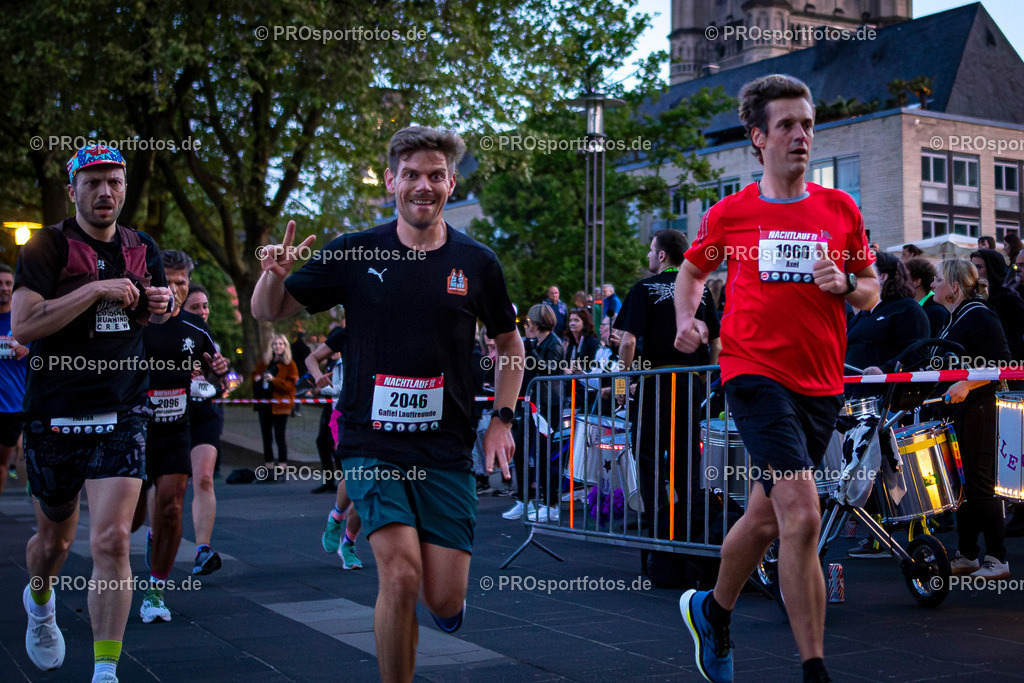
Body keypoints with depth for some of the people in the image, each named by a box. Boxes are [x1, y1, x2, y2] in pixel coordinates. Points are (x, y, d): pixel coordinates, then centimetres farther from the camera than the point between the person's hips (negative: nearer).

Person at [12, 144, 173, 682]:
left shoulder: (142, 250, 8)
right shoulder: (46, 247, -6)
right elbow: (22, 326, -19)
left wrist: (161, 303, 3)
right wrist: (97, 290, -22)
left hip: (121, 416, 2)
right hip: (54, 416, -1)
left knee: (111, 541, -13)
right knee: (54, 539, 16)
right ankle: (40, 603, 52)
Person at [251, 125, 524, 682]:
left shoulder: (476, 262, 4)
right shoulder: (354, 253, 0)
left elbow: (509, 344, 17)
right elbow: (268, 311, 5)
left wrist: (502, 418, 6)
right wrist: (273, 274, -17)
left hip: (446, 449, 1)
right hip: (372, 443, -1)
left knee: (444, 599, 0)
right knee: (400, 577, -18)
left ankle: (445, 579, 37)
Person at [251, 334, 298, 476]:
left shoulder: (290, 364, 0)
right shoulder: (263, 363, 15)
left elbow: (291, 384, -10)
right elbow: (255, 375, 30)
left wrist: (274, 380, -20)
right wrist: (256, 378, 5)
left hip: (280, 404, -6)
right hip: (264, 404, 6)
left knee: (280, 436, -8)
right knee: (266, 436, 9)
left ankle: (281, 468, -4)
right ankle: (268, 466, 15)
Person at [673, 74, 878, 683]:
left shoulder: (841, 209, 8)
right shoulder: (730, 213, 3)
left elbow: (871, 290, 16)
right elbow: (693, 271, 19)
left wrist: (846, 284, -7)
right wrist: (687, 320, 1)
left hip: (823, 383, 4)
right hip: (756, 373, -3)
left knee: (767, 516, 13)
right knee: (802, 516, -17)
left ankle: (712, 612, 39)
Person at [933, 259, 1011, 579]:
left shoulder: (980, 317, -13)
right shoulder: (953, 320, 16)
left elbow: (1001, 364, -21)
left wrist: (966, 385, -31)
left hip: (978, 410, -10)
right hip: (954, 411, 10)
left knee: (980, 484, -6)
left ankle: (997, 559, 0)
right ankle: (967, 555, 19)